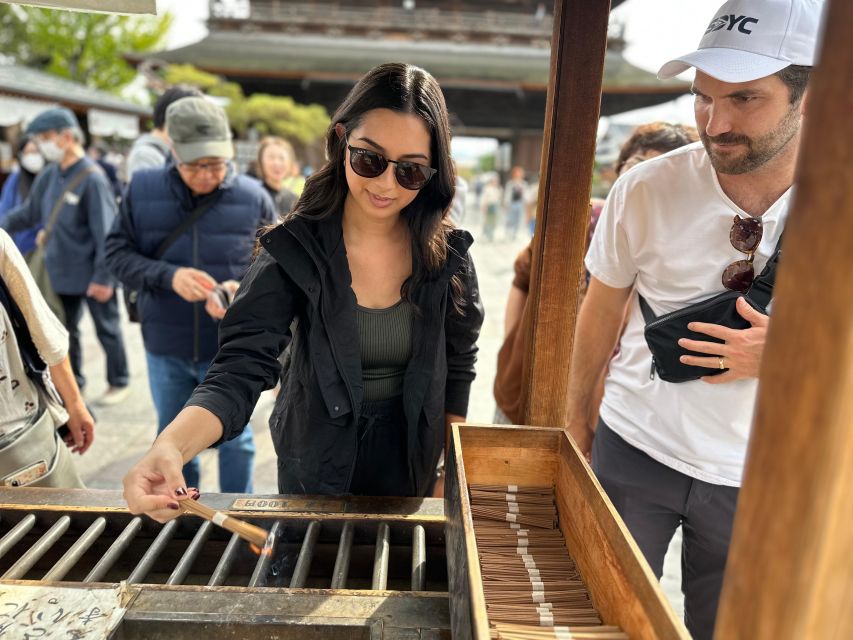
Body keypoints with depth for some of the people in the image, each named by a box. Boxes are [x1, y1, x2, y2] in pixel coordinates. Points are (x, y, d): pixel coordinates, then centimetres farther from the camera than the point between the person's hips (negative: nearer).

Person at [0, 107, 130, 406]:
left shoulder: (92, 178, -18)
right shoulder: (49, 176, 3)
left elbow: (105, 233, -18)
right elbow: (28, 212, 13)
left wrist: (103, 277, -18)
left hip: (93, 275, -7)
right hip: (62, 273, 7)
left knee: (107, 329, 9)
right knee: (65, 331, 17)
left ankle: (119, 383, 25)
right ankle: (73, 382, 33)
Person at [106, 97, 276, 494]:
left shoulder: (252, 197, -9)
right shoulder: (142, 189, -5)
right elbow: (117, 253, -4)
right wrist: (168, 276, -22)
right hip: (165, 345, 2)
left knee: (234, 439, 14)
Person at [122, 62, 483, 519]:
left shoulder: (448, 256, -12)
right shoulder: (293, 249, -19)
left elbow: (457, 369, -1)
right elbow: (241, 370, -25)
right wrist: (171, 444, -44)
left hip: (410, 466, 2)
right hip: (316, 466, -1)